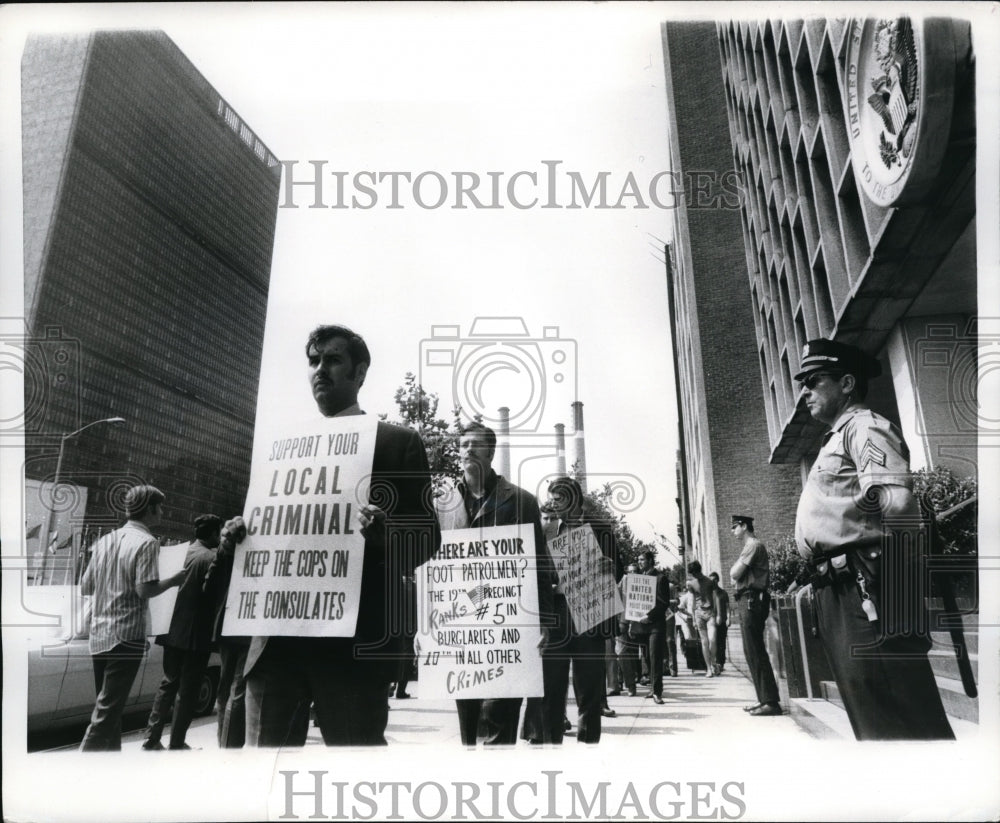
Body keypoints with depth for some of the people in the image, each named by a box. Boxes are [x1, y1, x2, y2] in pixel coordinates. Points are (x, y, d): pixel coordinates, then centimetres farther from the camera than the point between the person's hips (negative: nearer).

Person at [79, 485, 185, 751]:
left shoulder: (105, 540, 11)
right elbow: (145, 590, -19)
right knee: (107, 711, -4)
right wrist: (174, 580, -4)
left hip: (98, 636, 8)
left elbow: (85, 587, 13)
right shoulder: (146, 542, -11)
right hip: (126, 637, -8)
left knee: (108, 704, 19)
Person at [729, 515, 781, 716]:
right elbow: (735, 576, 19)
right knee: (752, 651, 13)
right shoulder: (749, 547, 21)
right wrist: (736, 574, 0)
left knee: (755, 651, -10)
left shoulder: (753, 545, -10)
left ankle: (771, 701, -10)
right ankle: (764, 699, 17)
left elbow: (734, 574, -15)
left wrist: (735, 567, 3)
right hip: (748, 600, 11)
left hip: (751, 600, -11)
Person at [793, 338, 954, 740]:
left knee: (898, 720, -8)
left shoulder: (863, 426, -5)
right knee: (871, 716, 14)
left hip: (864, 584, -10)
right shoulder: (836, 439, 25)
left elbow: (896, 501, -22)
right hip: (837, 588, 11)